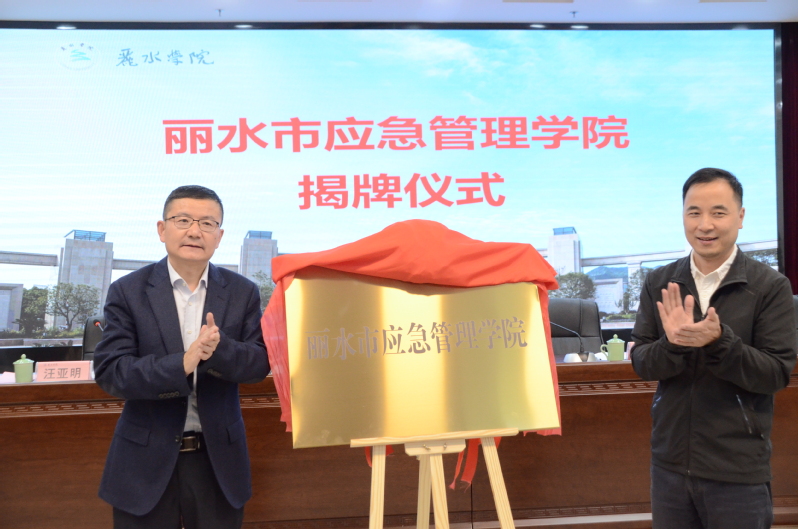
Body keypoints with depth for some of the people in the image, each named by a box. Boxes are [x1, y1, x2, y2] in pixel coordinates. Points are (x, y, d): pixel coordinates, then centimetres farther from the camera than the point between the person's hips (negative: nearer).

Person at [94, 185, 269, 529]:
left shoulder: (243, 292, 2)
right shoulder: (128, 291, -3)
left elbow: (260, 363, -2)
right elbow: (108, 371, -10)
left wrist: (219, 348, -23)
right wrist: (181, 365, -25)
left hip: (219, 462, 2)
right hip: (146, 462, -1)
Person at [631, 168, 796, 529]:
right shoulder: (659, 284, 2)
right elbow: (641, 364, 0)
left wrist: (718, 341, -26)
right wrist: (673, 343, -21)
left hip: (739, 471, -3)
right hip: (670, 462, 3)